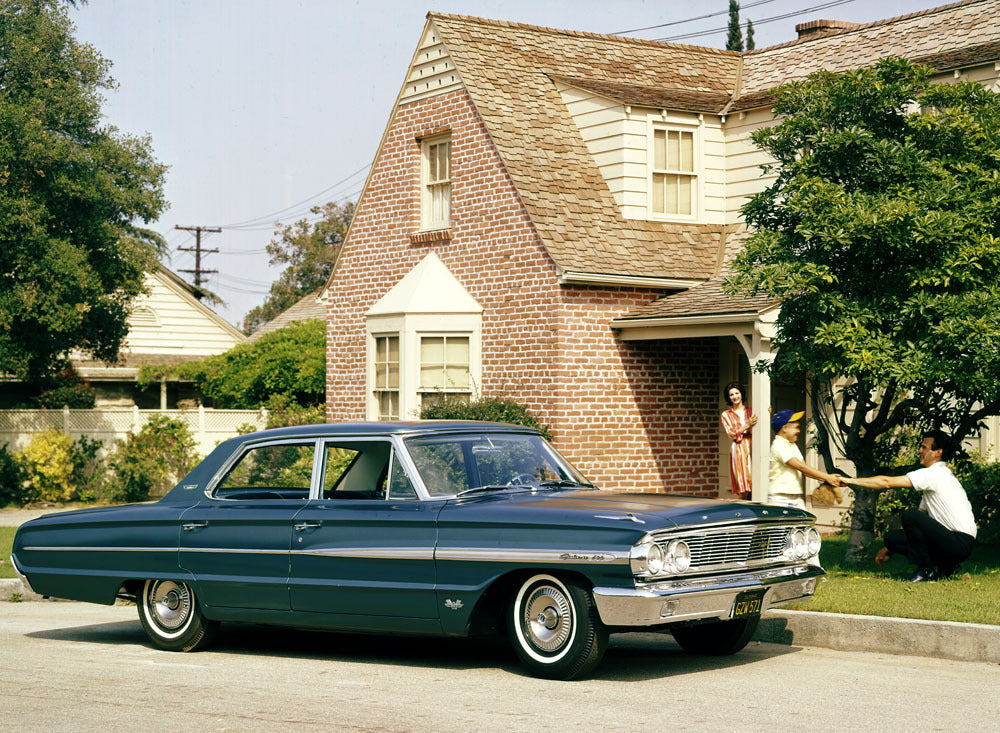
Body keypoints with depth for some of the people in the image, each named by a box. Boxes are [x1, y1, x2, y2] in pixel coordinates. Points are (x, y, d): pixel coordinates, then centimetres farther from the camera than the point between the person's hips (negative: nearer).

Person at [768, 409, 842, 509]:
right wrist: (826, 477, -16)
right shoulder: (778, 446, -12)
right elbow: (801, 466, -17)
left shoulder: (793, 446, 18)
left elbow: (804, 471, 11)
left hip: (797, 498, 9)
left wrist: (828, 476, -4)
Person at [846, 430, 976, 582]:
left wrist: (850, 480, -5)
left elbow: (887, 482, -13)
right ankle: (946, 567, 5)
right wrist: (888, 549, 21)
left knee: (910, 515, -26)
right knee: (891, 537, 4)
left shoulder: (935, 474, -11)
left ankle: (927, 569, -11)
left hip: (961, 543, -9)